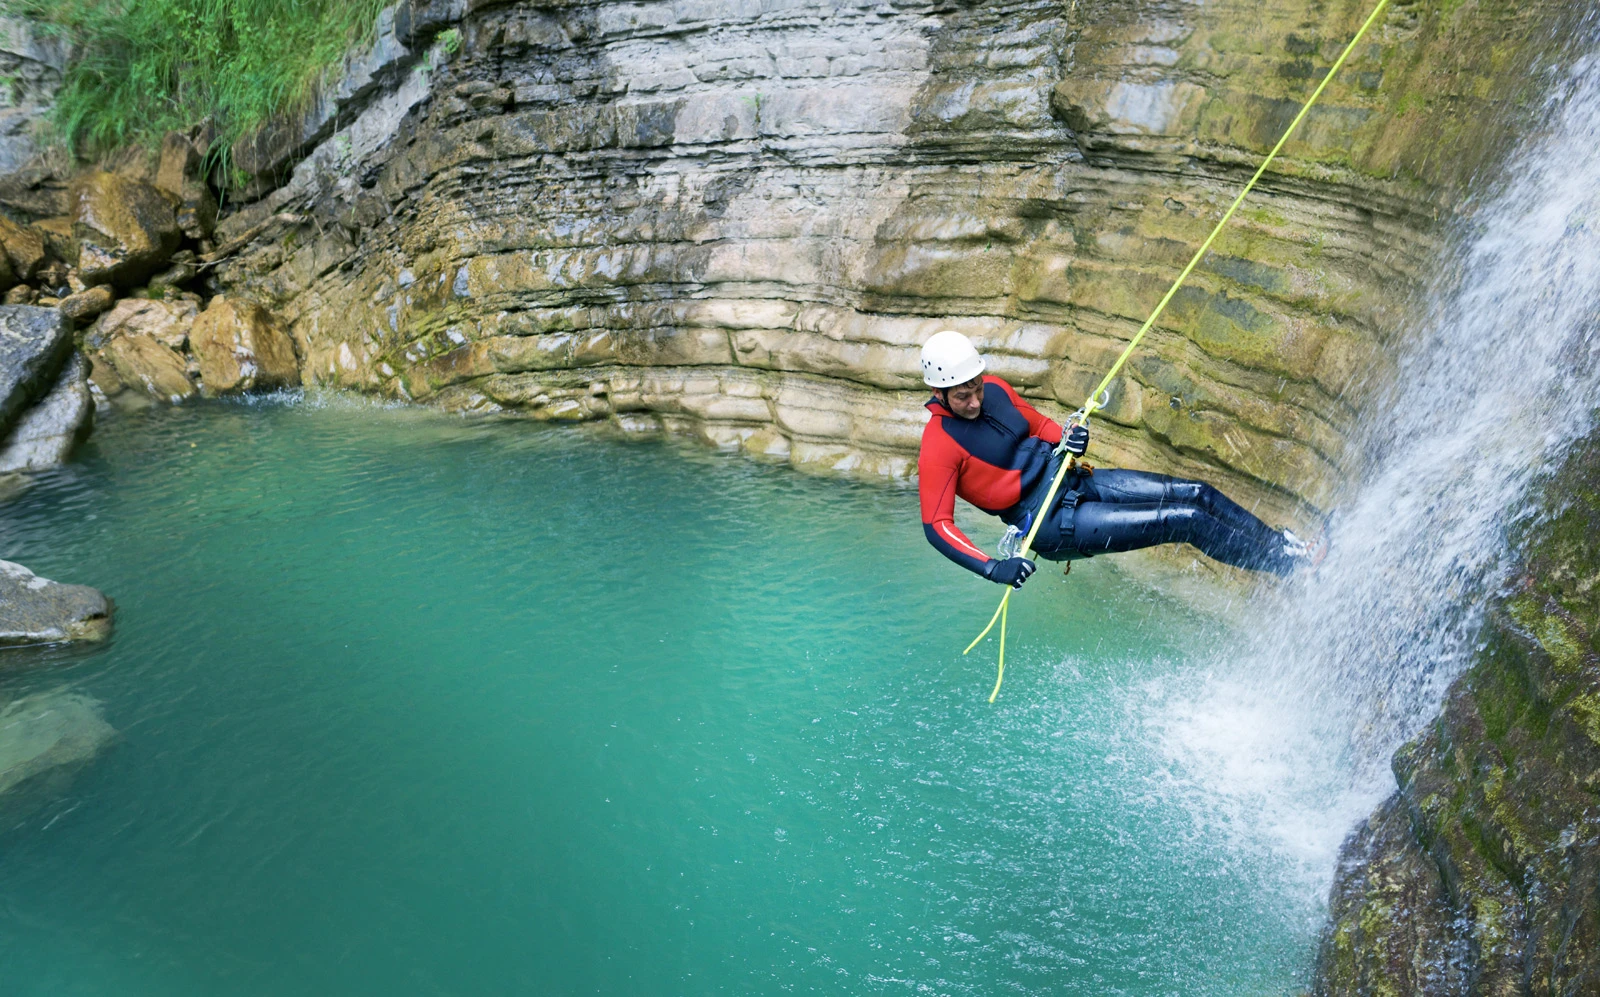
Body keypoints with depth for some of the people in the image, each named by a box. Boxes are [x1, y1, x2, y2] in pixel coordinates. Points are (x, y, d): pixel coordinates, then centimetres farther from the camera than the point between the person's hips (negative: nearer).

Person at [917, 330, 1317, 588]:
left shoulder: (995, 389, 1)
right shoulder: (938, 448, -20)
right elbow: (936, 525, -22)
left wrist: (1068, 441, -7)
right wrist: (992, 567, -33)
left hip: (1073, 480, 8)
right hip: (1051, 524, -7)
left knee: (1197, 494, 3)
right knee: (1187, 521, -10)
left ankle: (1281, 543, 20)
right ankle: (1291, 564, 6)